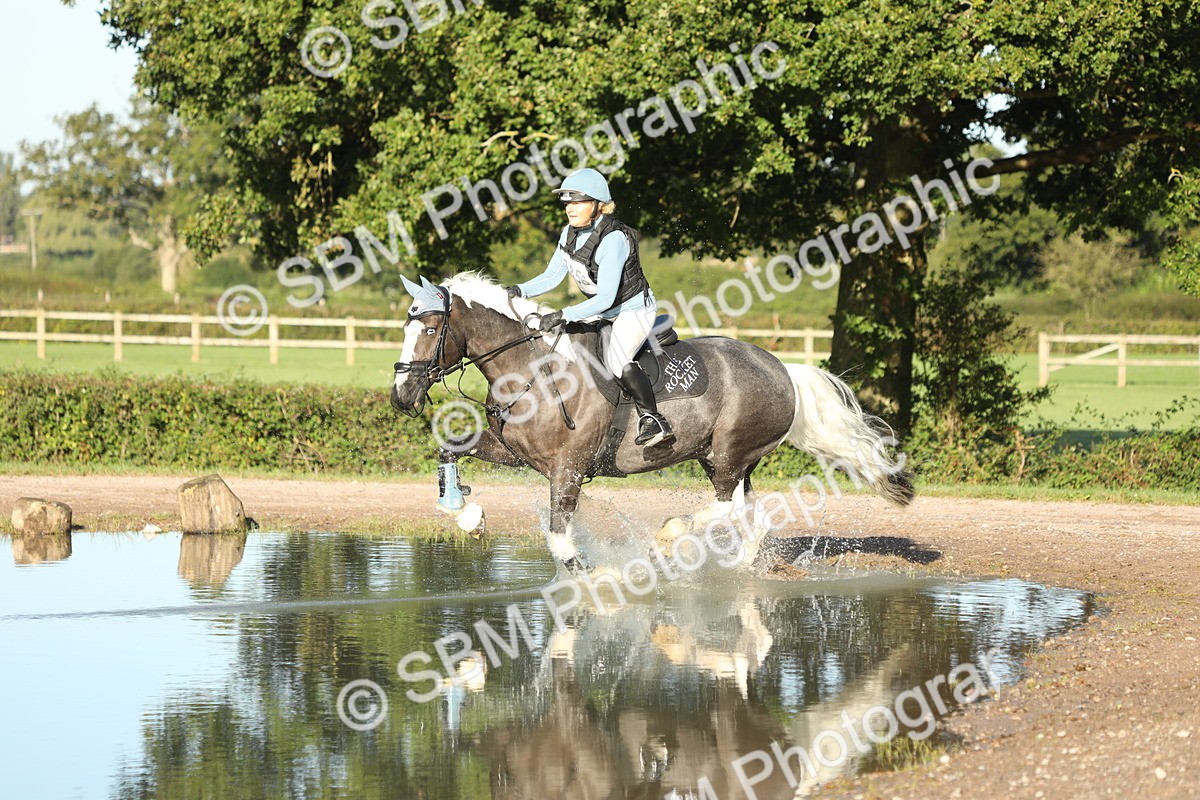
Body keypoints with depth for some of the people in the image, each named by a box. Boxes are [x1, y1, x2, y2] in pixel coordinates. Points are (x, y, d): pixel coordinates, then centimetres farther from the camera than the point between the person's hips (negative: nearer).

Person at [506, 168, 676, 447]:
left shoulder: (612, 240, -28)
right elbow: (551, 277, 4)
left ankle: (653, 420, -22)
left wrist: (562, 316, -36)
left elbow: (605, 298, -32)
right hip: (604, 315, 9)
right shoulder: (571, 233, -4)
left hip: (634, 309, -9)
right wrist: (519, 291, -13)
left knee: (616, 361, -32)